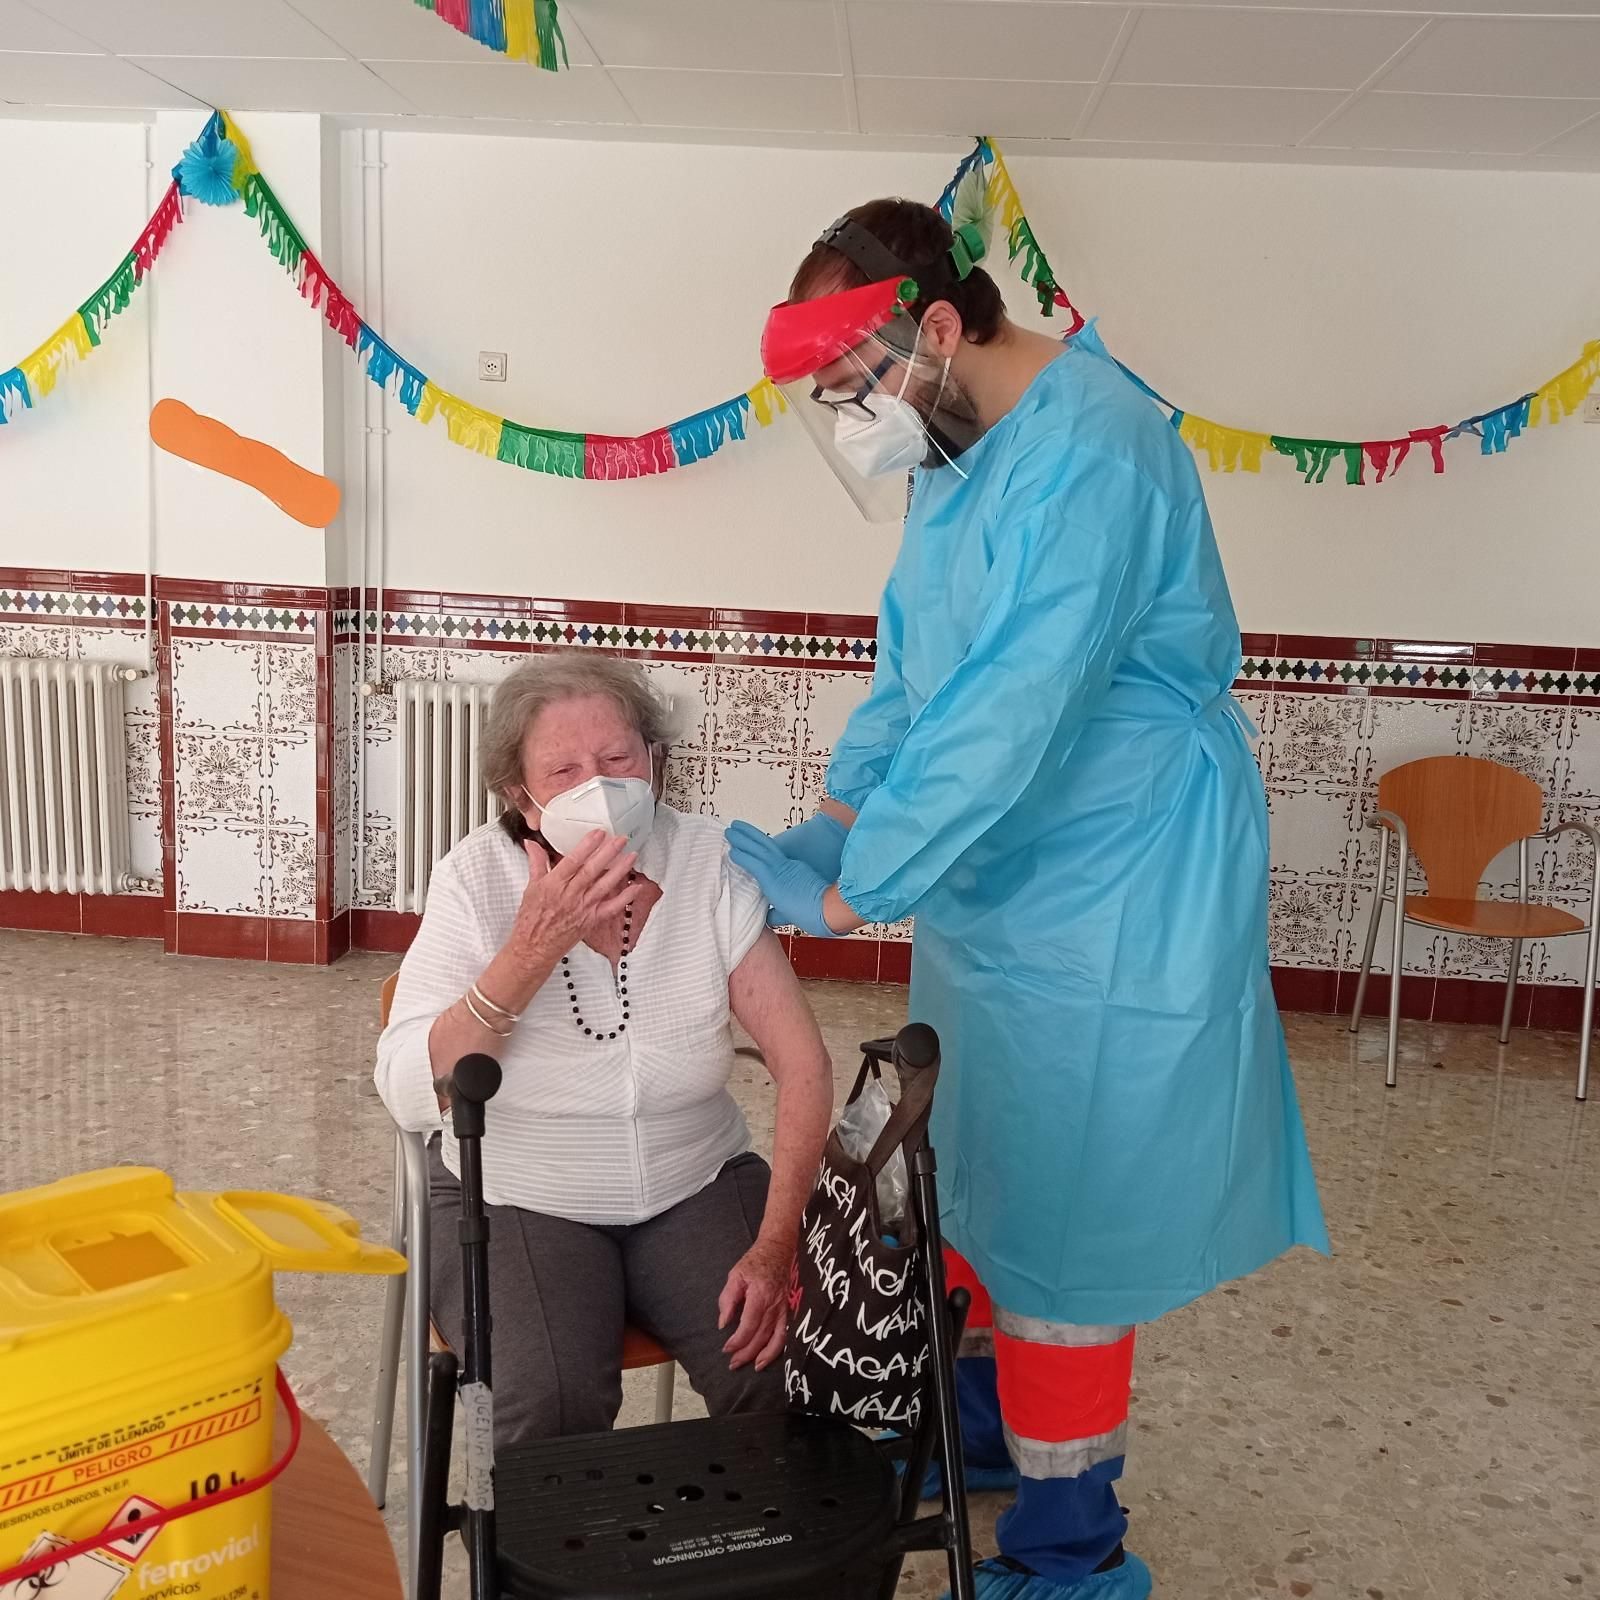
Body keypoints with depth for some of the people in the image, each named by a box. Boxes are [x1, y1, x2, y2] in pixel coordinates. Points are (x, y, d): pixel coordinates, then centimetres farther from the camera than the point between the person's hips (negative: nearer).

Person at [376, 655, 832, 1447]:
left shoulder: (709, 862, -11)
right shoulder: (477, 877, -14)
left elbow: (802, 1063, -13)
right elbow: (409, 1095, -22)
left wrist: (777, 1246, -22)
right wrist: (535, 948, -32)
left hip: (697, 1181, 2)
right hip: (515, 1198, -1)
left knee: (785, 1364, -19)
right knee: (547, 1403, -24)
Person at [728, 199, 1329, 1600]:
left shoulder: (1084, 460, -25)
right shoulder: (961, 449, 7)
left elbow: (1005, 722, -29)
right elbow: (914, 661, 9)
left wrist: (848, 889, -23)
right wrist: (847, 810, -5)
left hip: (1101, 929, -9)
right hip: (992, 894, 10)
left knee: (1059, 1232, 4)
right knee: (979, 1181, 23)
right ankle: (981, 1426, 47)